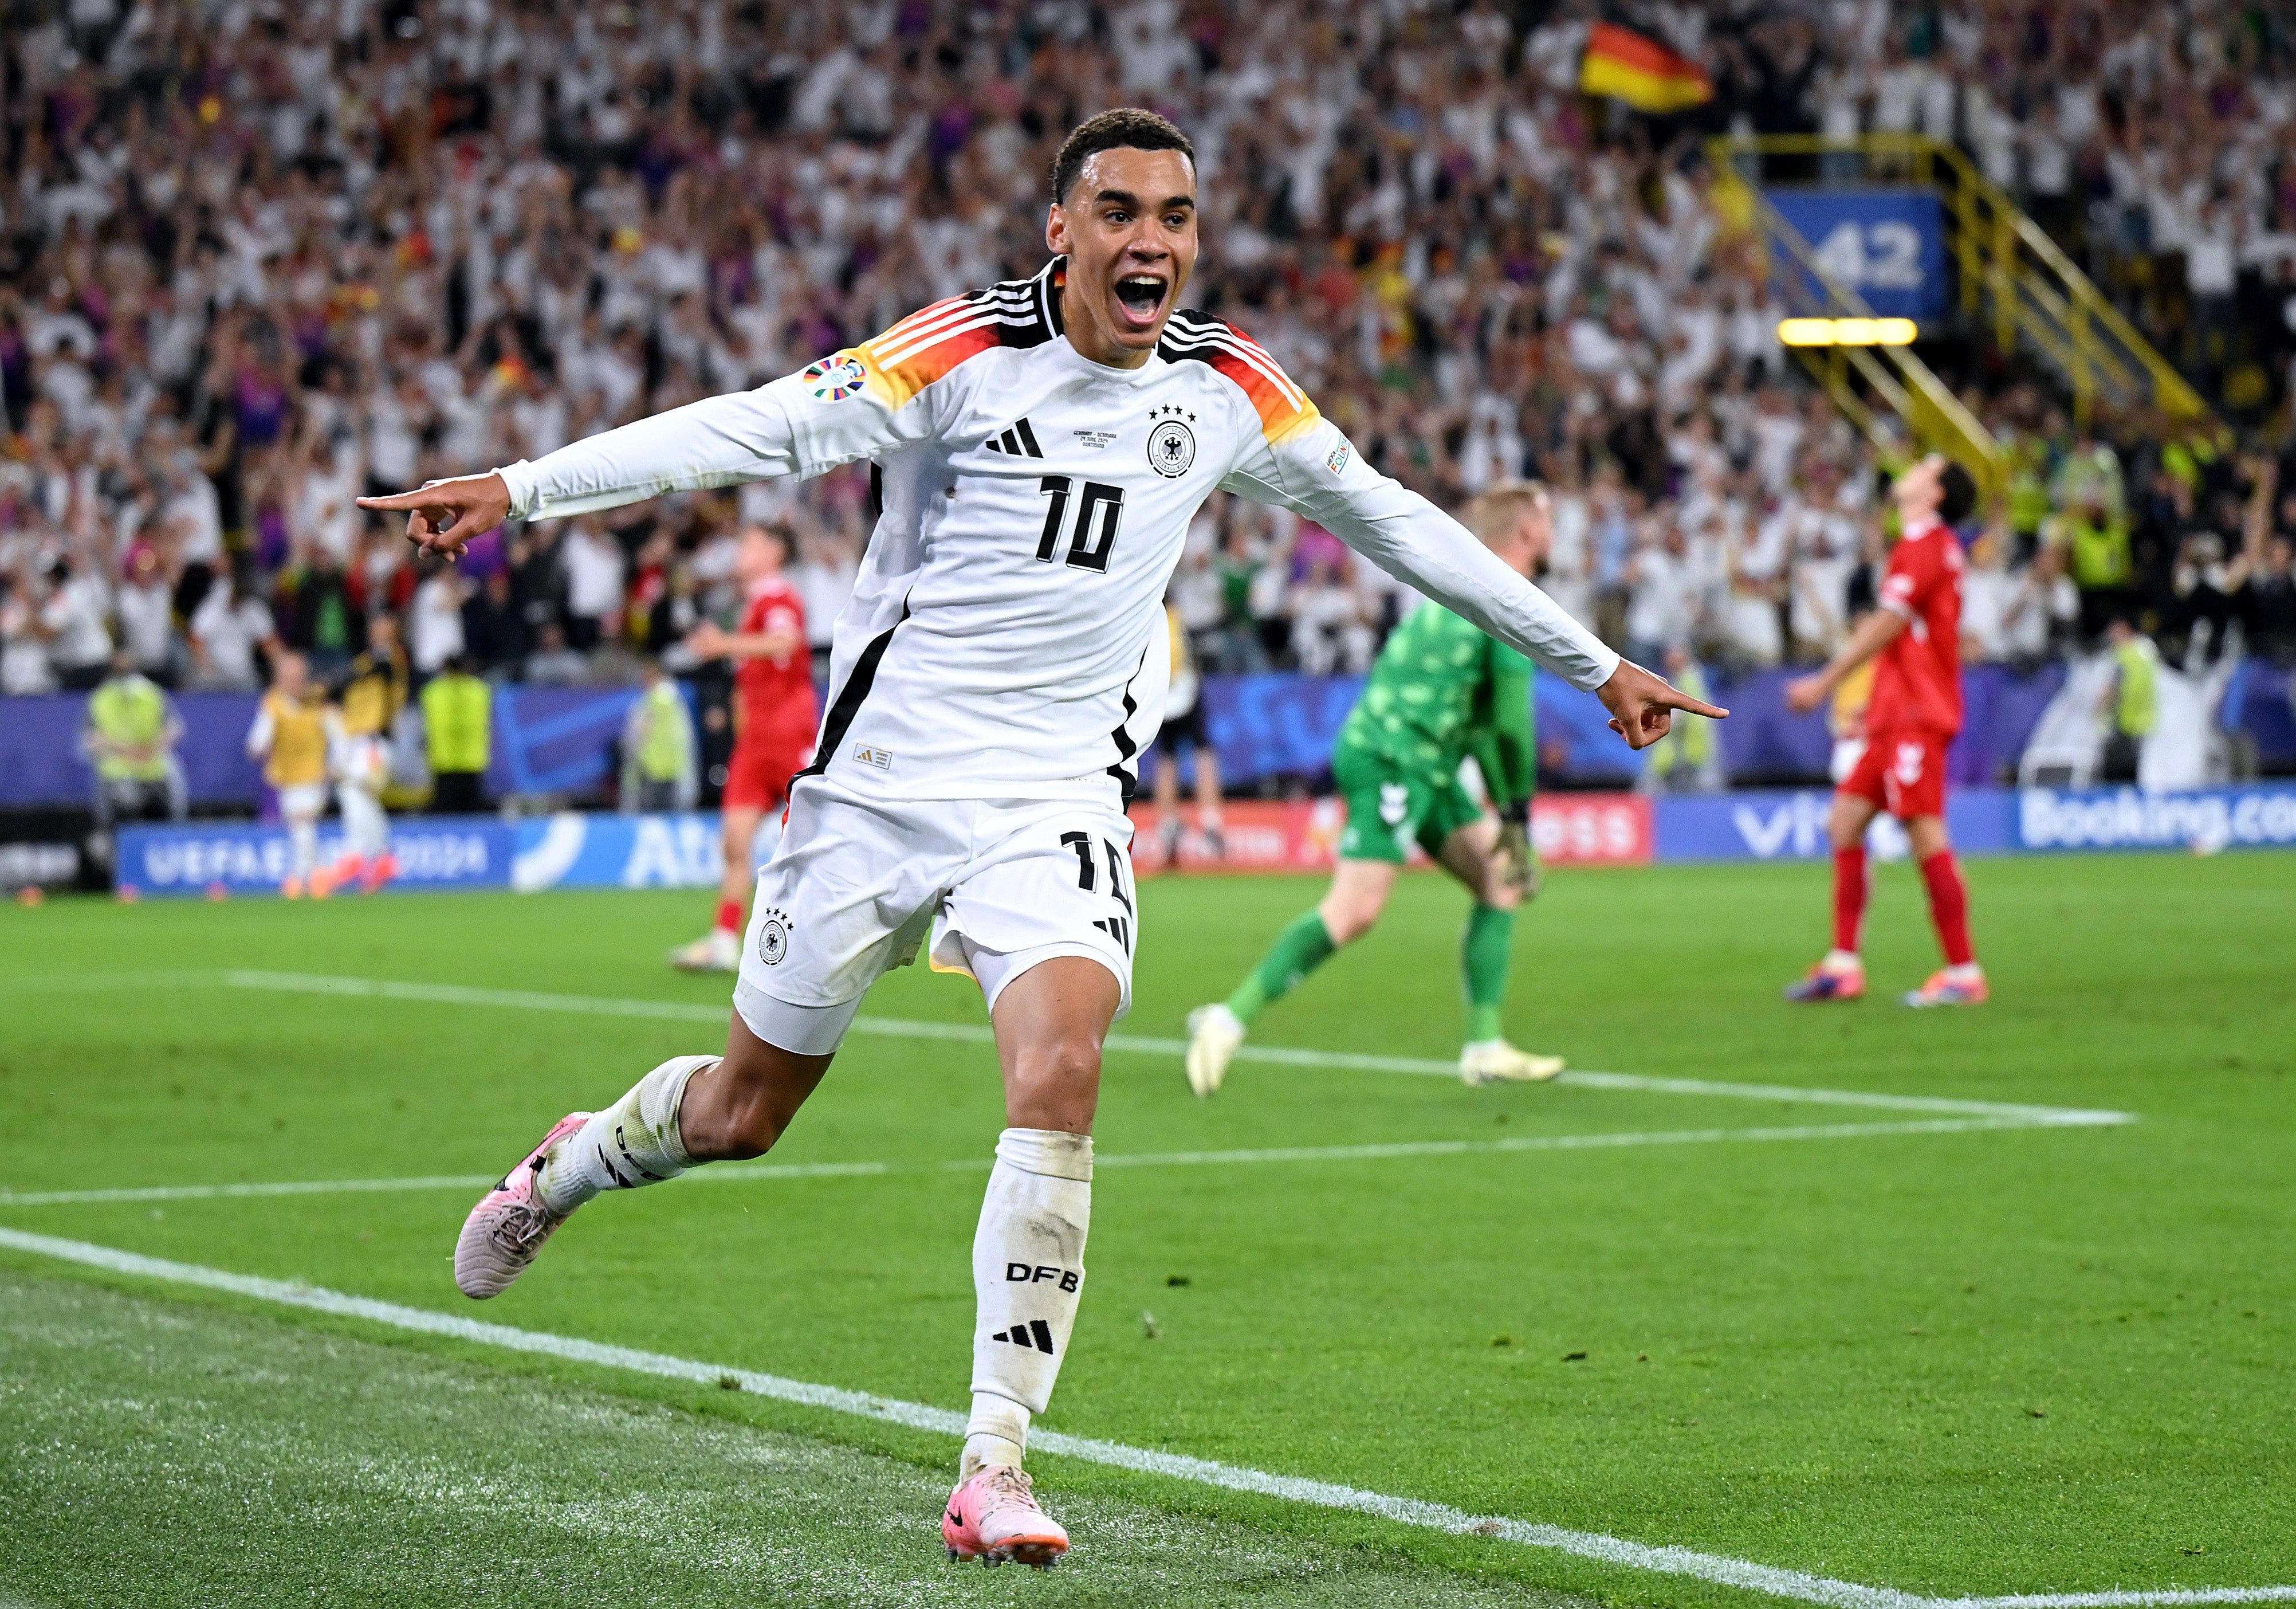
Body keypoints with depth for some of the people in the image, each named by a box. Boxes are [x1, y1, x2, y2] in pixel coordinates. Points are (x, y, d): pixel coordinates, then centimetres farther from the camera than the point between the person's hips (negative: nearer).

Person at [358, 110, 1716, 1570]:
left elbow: (1390, 520, 13)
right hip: (884, 777, -2)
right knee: (743, 1110, 10)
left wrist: (1595, 662, 18)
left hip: (1056, 799, 2)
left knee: (1060, 1074, -24)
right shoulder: (970, 352, -12)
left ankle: (995, 1467, -18)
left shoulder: (1228, 387, 1)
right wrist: (520, 486, -30)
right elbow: (762, 429, -19)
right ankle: (575, 1162, 46)